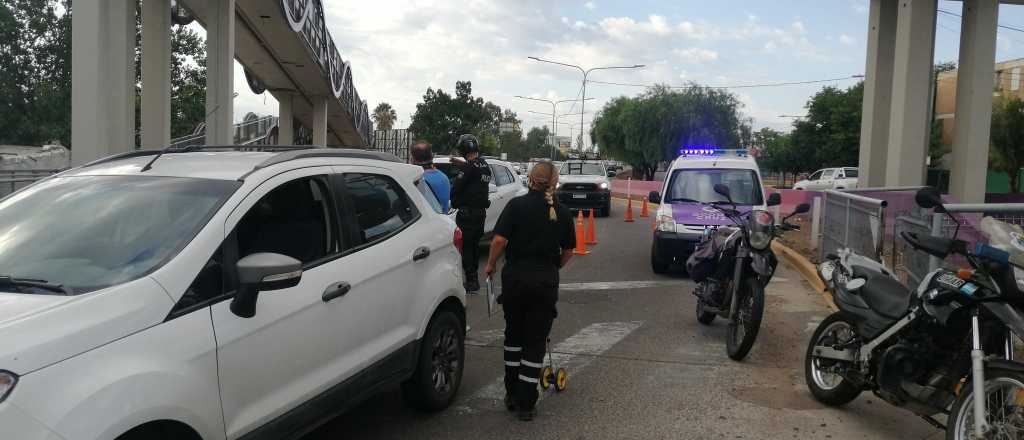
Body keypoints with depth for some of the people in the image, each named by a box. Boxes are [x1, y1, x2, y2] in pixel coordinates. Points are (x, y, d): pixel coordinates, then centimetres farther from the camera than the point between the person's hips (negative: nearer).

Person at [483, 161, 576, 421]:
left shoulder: (517, 205, -5)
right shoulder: (562, 213, 3)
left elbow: (499, 239, -12)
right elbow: (568, 251, 10)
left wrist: (491, 265, 3)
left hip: (515, 275, 0)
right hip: (546, 281, 1)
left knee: (514, 334, 17)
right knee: (536, 341, 7)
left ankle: (512, 394, 26)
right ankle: (525, 403, 8)